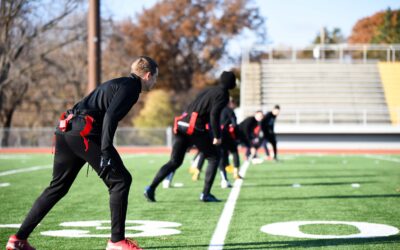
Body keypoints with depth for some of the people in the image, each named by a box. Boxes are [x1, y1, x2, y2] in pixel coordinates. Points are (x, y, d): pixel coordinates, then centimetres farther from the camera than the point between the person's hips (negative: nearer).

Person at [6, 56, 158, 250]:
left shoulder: (118, 84, 27)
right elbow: (110, 116, -17)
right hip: (84, 132, -10)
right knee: (120, 180, -2)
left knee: (58, 186, 16)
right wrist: (106, 152, -23)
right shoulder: (130, 87, -2)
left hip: (66, 130, 10)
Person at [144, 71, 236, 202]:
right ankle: (206, 194, 3)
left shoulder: (208, 91, 25)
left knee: (175, 161, 11)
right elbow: (214, 114, -13)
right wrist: (217, 136, -9)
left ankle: (151, 188, -1)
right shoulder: (223, 94, 0)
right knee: (214, 157, 10)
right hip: (196, 128, -7)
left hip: (182, 124, 7)